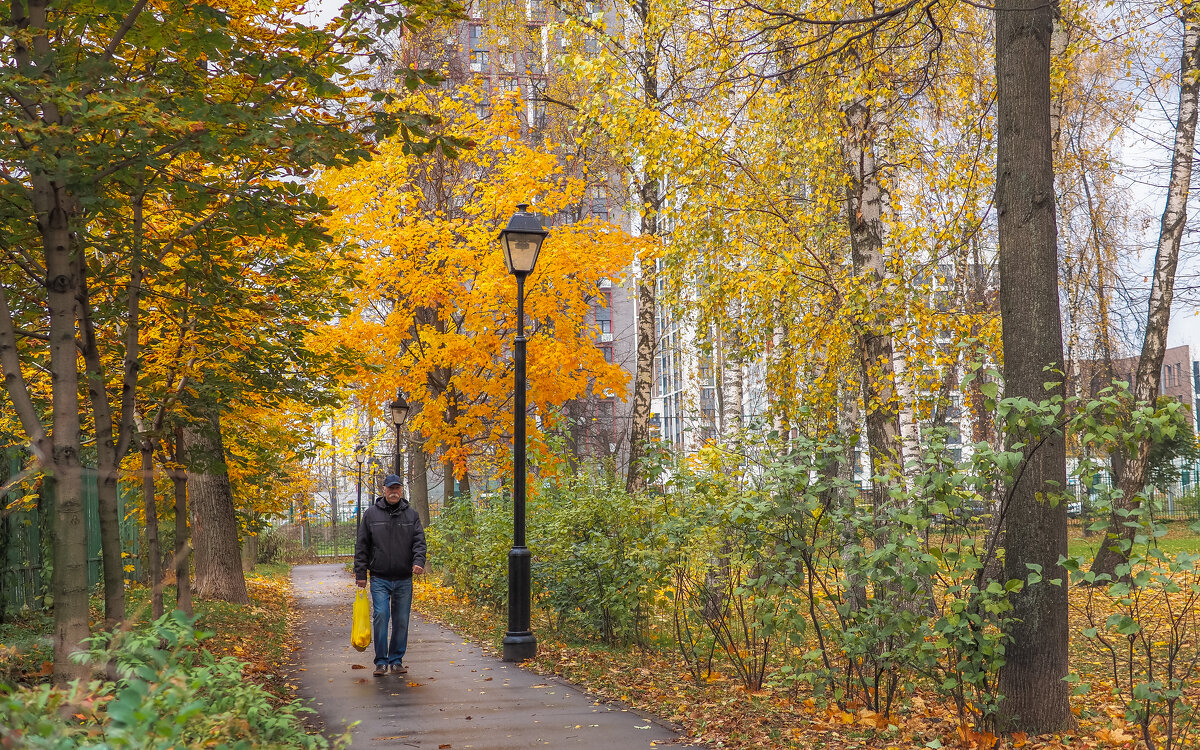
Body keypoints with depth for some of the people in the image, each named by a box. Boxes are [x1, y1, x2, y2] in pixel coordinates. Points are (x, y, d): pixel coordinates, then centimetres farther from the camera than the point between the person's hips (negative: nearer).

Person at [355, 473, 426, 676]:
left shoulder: (411, 515, 8)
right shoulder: (371, 514, 5)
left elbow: (419, 541, 3)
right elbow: (362, 546, 7)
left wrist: (419, 561, -16)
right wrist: (360, 573, 2)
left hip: (404, 580, 2)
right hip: (379, 578, -1)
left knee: (401, 621, 4)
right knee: (380, 617, -11)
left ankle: (397, 661, 15)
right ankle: (381, 661, -2)